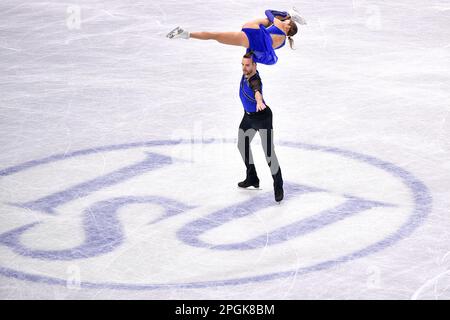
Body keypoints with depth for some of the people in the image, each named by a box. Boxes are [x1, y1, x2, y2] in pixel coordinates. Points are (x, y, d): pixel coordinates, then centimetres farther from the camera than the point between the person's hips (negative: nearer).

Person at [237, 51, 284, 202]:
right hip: (248, 117, 10)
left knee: (269, 152, -13)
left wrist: (259, 101, -79)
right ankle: (252, 178, 38)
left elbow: (257, 91, -59)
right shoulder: (246, 74, -10)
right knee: (242, 145, 22)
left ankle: (278, 186, -5)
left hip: (263, 117, -10)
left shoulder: (255, 80, -34)